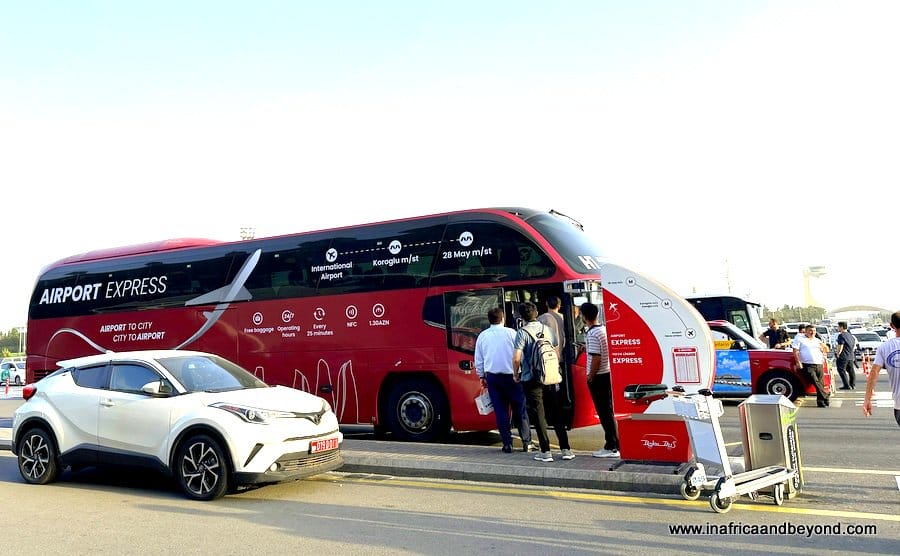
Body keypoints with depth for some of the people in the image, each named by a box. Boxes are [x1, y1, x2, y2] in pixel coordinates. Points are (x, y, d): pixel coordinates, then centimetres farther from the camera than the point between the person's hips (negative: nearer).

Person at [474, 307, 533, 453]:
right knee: (519, 409, 6)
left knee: (500, 411, 6)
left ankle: (507, 444, 6)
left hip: (492, 377, 2)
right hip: (511, 375, -2)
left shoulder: (482, 336, 4)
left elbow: (478, 360, 10)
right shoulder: (511, 333, -5)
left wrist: (482, 377, 20)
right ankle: (526, 443, 5)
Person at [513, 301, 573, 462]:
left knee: (538, 415, 2)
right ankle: (566, 449, 11)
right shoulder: (546, 329, 6)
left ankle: (545, 452, 4)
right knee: (555, 413, 11)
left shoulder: (522, 332, -11)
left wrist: (516, 374, 0)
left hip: (531, 379, -5)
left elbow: (516, 358, -17)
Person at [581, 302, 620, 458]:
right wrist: (587, 348, 26)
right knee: (609, 411, 14)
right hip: (608, 374, 9)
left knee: (604, 413, -2)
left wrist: (590, 377, -12)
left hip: (598, 377, -9)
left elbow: (596, 358, -22)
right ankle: (615, 444, 20)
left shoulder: (593, 334, -18)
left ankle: (611, 447, 3)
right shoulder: (605, 329, 8)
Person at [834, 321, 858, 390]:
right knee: (851, 370, 13)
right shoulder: (850, 335, 14)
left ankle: (847, 385, -10)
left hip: (843, 356, -9)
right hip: (851, 356, 9)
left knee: (842, 370, -5)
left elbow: (840, 346, -18)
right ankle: (853, 385, 18)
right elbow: (854, 342, 20)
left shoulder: (841, 335, -14)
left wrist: (838, 354, -8)